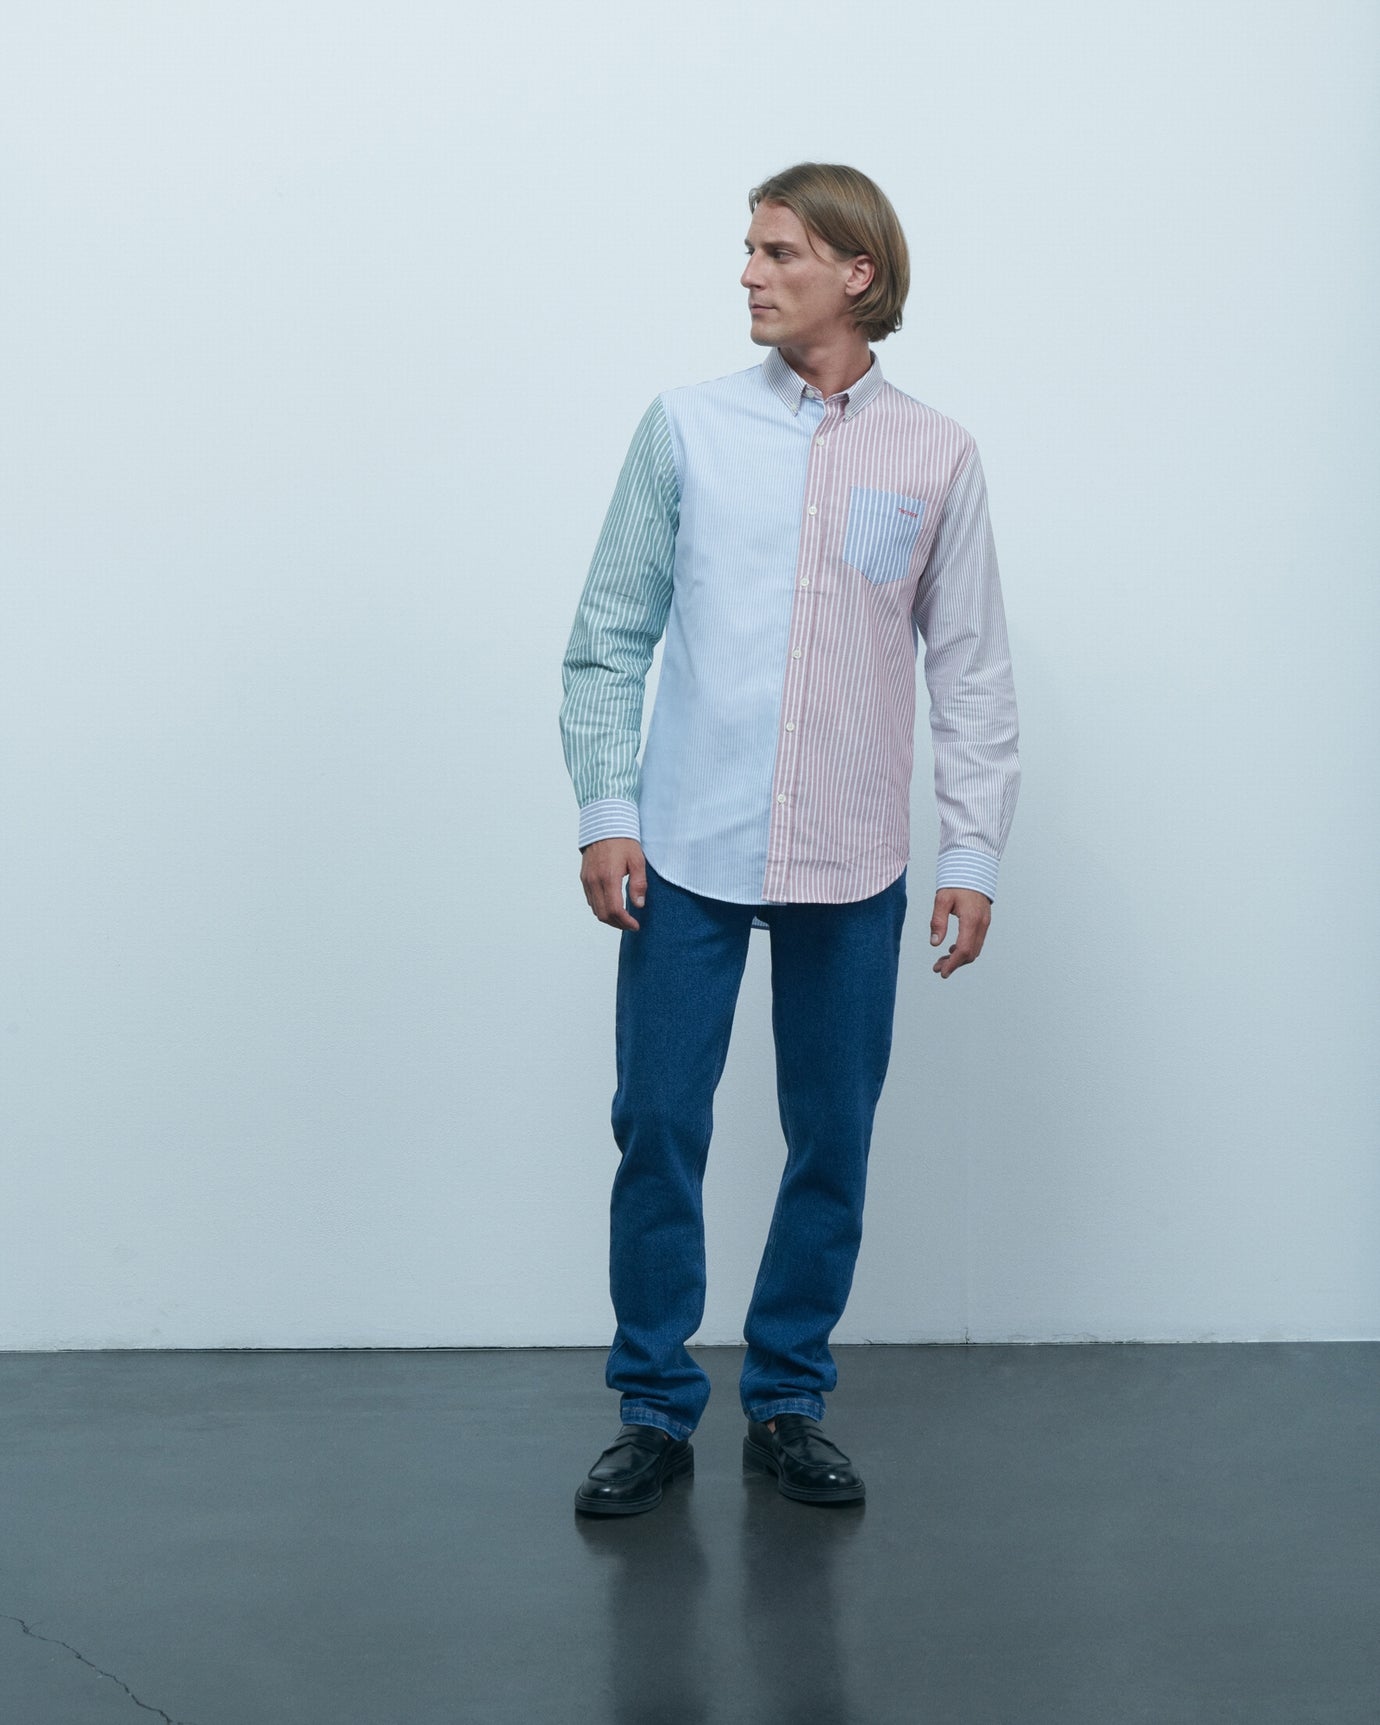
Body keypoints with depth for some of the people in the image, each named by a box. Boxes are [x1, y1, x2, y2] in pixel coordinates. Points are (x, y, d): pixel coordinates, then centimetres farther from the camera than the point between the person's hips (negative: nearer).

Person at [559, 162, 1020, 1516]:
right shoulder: (687, 428, 3)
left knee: (833, 1146, 8)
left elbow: (971, 670, 5)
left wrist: (973, 851, 1)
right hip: (687, 853, 0)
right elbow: (609, 638, 4)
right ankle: (655, 1412, 17)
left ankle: (787, 1404, 24)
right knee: (659, 1134, 2)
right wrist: (604, 812, -3)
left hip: (852, 869, 1)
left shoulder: (936, 457, 4)